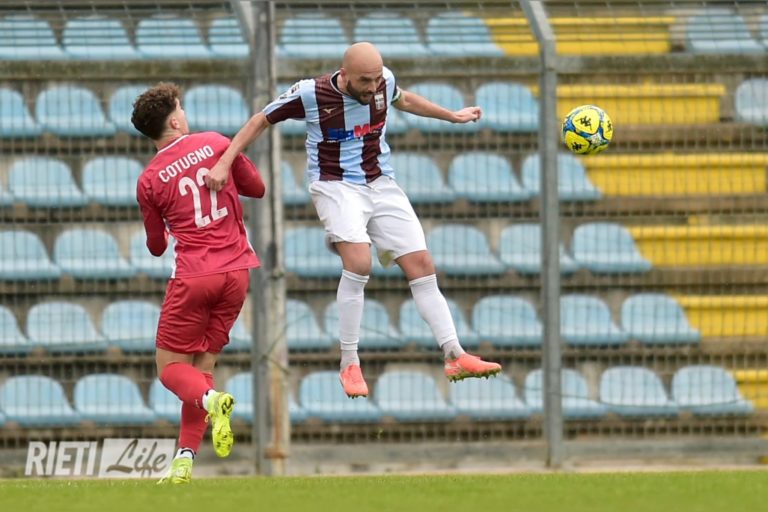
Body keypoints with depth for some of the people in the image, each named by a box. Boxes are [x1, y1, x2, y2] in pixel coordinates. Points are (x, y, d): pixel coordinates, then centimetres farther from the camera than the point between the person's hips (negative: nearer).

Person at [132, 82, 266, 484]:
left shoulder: (149, 181, 0)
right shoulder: (216, 144, 1)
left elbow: (156, 246, 12)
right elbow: (257, 187, 13)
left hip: (192, 277, -3)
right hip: (237, 270, 3)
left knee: (170, 366, 7)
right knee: (202, 364, 12)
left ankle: (210, 399, -28)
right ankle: (185, 459, 2)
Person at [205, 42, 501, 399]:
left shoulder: (384, 82, -4)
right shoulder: (311, 94, -16)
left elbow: (403, 100, 22)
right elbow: (261, 120, -3)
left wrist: (452, 116, 29)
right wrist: (224, 163, -9)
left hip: (381, 185, 5)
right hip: (337, 185, -5)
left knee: (421, 265, -4)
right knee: (358, 263, -27)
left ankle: (455, 356, 0)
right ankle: (349, 365, -17)